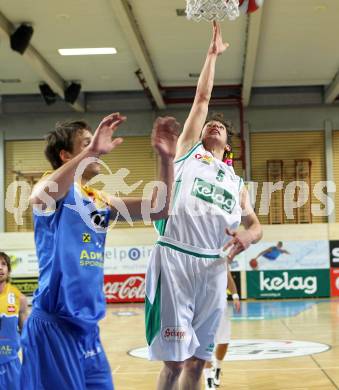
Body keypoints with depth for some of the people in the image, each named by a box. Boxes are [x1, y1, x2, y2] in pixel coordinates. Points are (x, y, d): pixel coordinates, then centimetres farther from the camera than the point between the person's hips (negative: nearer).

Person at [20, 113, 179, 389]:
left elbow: (159, 209, 13)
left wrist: (166, 158, 1)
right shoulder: (59, 188, -6)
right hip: (55, 325, -8)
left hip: (88, 326, 8)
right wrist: (91, 151, -38)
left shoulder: (100, 200, 16)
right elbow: (40, 198, -32)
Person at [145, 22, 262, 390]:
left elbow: (255, 224, 21)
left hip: (213, 266, 4)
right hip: (175, 259, -4)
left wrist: (247, 236, -3)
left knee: (197, 360, 8)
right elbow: (202, 97, 12)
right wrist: (212, 53, 18)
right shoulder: (187, 151, 14)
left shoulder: (235, 182, 24)